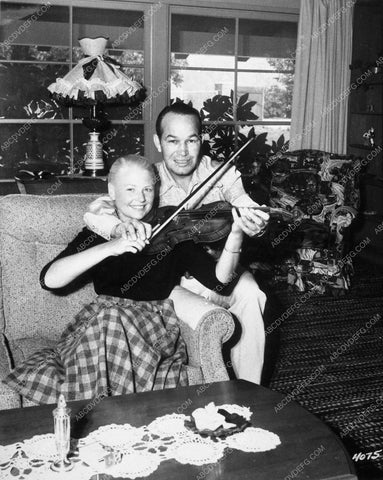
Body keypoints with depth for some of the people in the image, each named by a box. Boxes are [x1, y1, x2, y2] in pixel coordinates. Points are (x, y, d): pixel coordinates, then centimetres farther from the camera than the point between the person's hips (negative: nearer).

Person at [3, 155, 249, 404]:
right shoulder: (96, 234, 7)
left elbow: (217, 279, -4)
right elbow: (50, 279, -10)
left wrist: (235, 238, -23)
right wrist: (108, 248, -22)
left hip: (157, 329, -1)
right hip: (100, 324, 2)